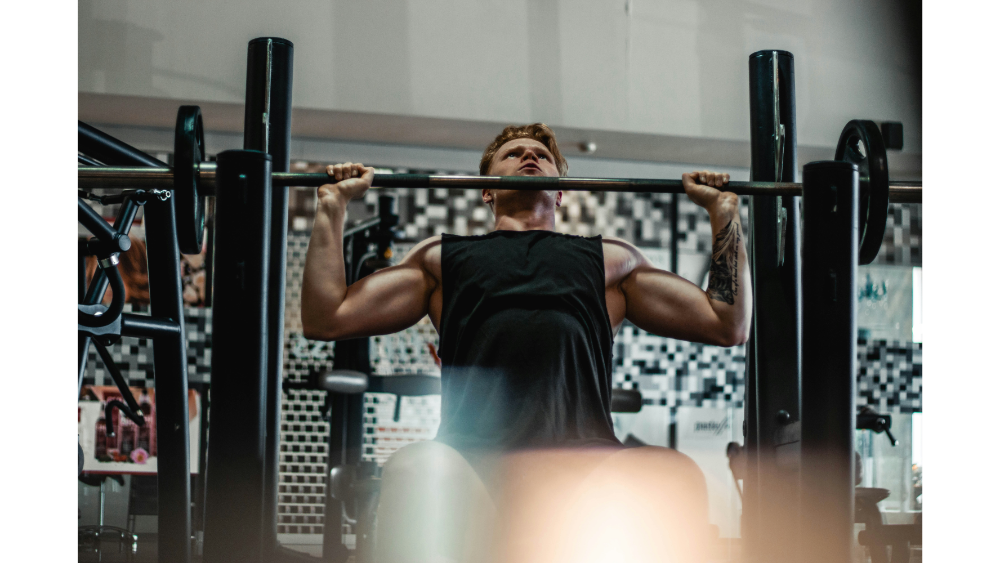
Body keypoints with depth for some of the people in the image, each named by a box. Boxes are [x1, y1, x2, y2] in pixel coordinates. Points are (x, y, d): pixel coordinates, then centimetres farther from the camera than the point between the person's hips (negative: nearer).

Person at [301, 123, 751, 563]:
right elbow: (326, 319, 24)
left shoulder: (612, 259, 34)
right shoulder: (442, 256, 32)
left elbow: (729, 325, 29)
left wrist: (723, 210, 30)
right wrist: (333, 203, 25)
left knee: (674, 480, -35)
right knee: (416, 473, -39)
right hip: (472, 464, -1)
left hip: (586, 462, 1)